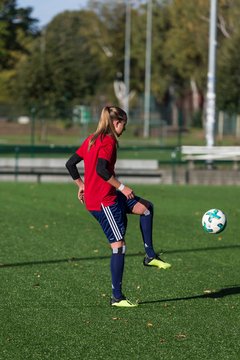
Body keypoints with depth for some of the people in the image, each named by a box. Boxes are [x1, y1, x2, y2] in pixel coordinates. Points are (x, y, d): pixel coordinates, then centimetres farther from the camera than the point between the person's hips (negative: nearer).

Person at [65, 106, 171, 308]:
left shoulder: (92, 139, 12)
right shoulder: (108, 141, -14)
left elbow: (70, 164, 15)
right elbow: (101, 170, -28)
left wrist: (81, 184, 23)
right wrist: (122, 187, -20)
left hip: (92, 197, 10)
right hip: (104, 201, -10)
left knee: (147, 208, 16)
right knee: (119, 245, -7)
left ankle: (150, 255, 16)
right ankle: (117, 297, -3)